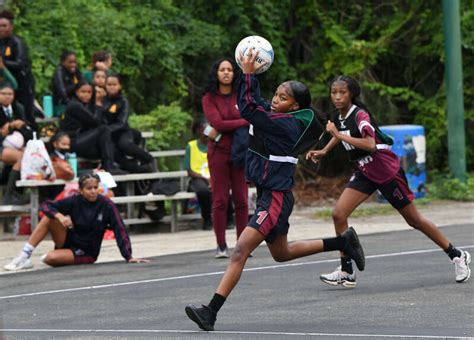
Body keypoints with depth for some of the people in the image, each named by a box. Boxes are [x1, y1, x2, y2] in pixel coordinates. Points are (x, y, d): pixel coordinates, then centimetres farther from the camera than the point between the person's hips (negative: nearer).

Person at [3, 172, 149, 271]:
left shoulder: (106, 205, -16)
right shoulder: (75, 201, -8)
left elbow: (120, 231, -18)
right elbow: (46, 205, -9)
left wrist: (129, 257, -25)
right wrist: (59, 216, -30)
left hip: (86, 253, -3)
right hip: (68, 241, 3)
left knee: (50, 259, -31)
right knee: (49, 217, -21)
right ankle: (24, 256, -19)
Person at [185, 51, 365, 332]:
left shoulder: (285, 124, -18)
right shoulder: (278, 119, 8)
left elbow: (249, 109, -23)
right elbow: (256, 105, 20)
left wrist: (248, 74, -17)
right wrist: (251, 75, 8)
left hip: (275, 198, -10)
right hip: (269, 195, 10)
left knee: (240, 251, -17)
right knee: (282, 253, 27)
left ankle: (211, 312, -24)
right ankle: (344, 242, 35)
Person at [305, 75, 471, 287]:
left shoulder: (360, 115, -20)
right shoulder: (338, 117, 3)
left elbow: (370, 145, -38)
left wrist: (339, 135, -34)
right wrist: (324, 151, 17)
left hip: (387, 172, -7)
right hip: (365, 173, 7)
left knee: (414, 220, 3)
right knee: (338, 215, -9)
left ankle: (457, 256, 19)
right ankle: (346, 273, -2)